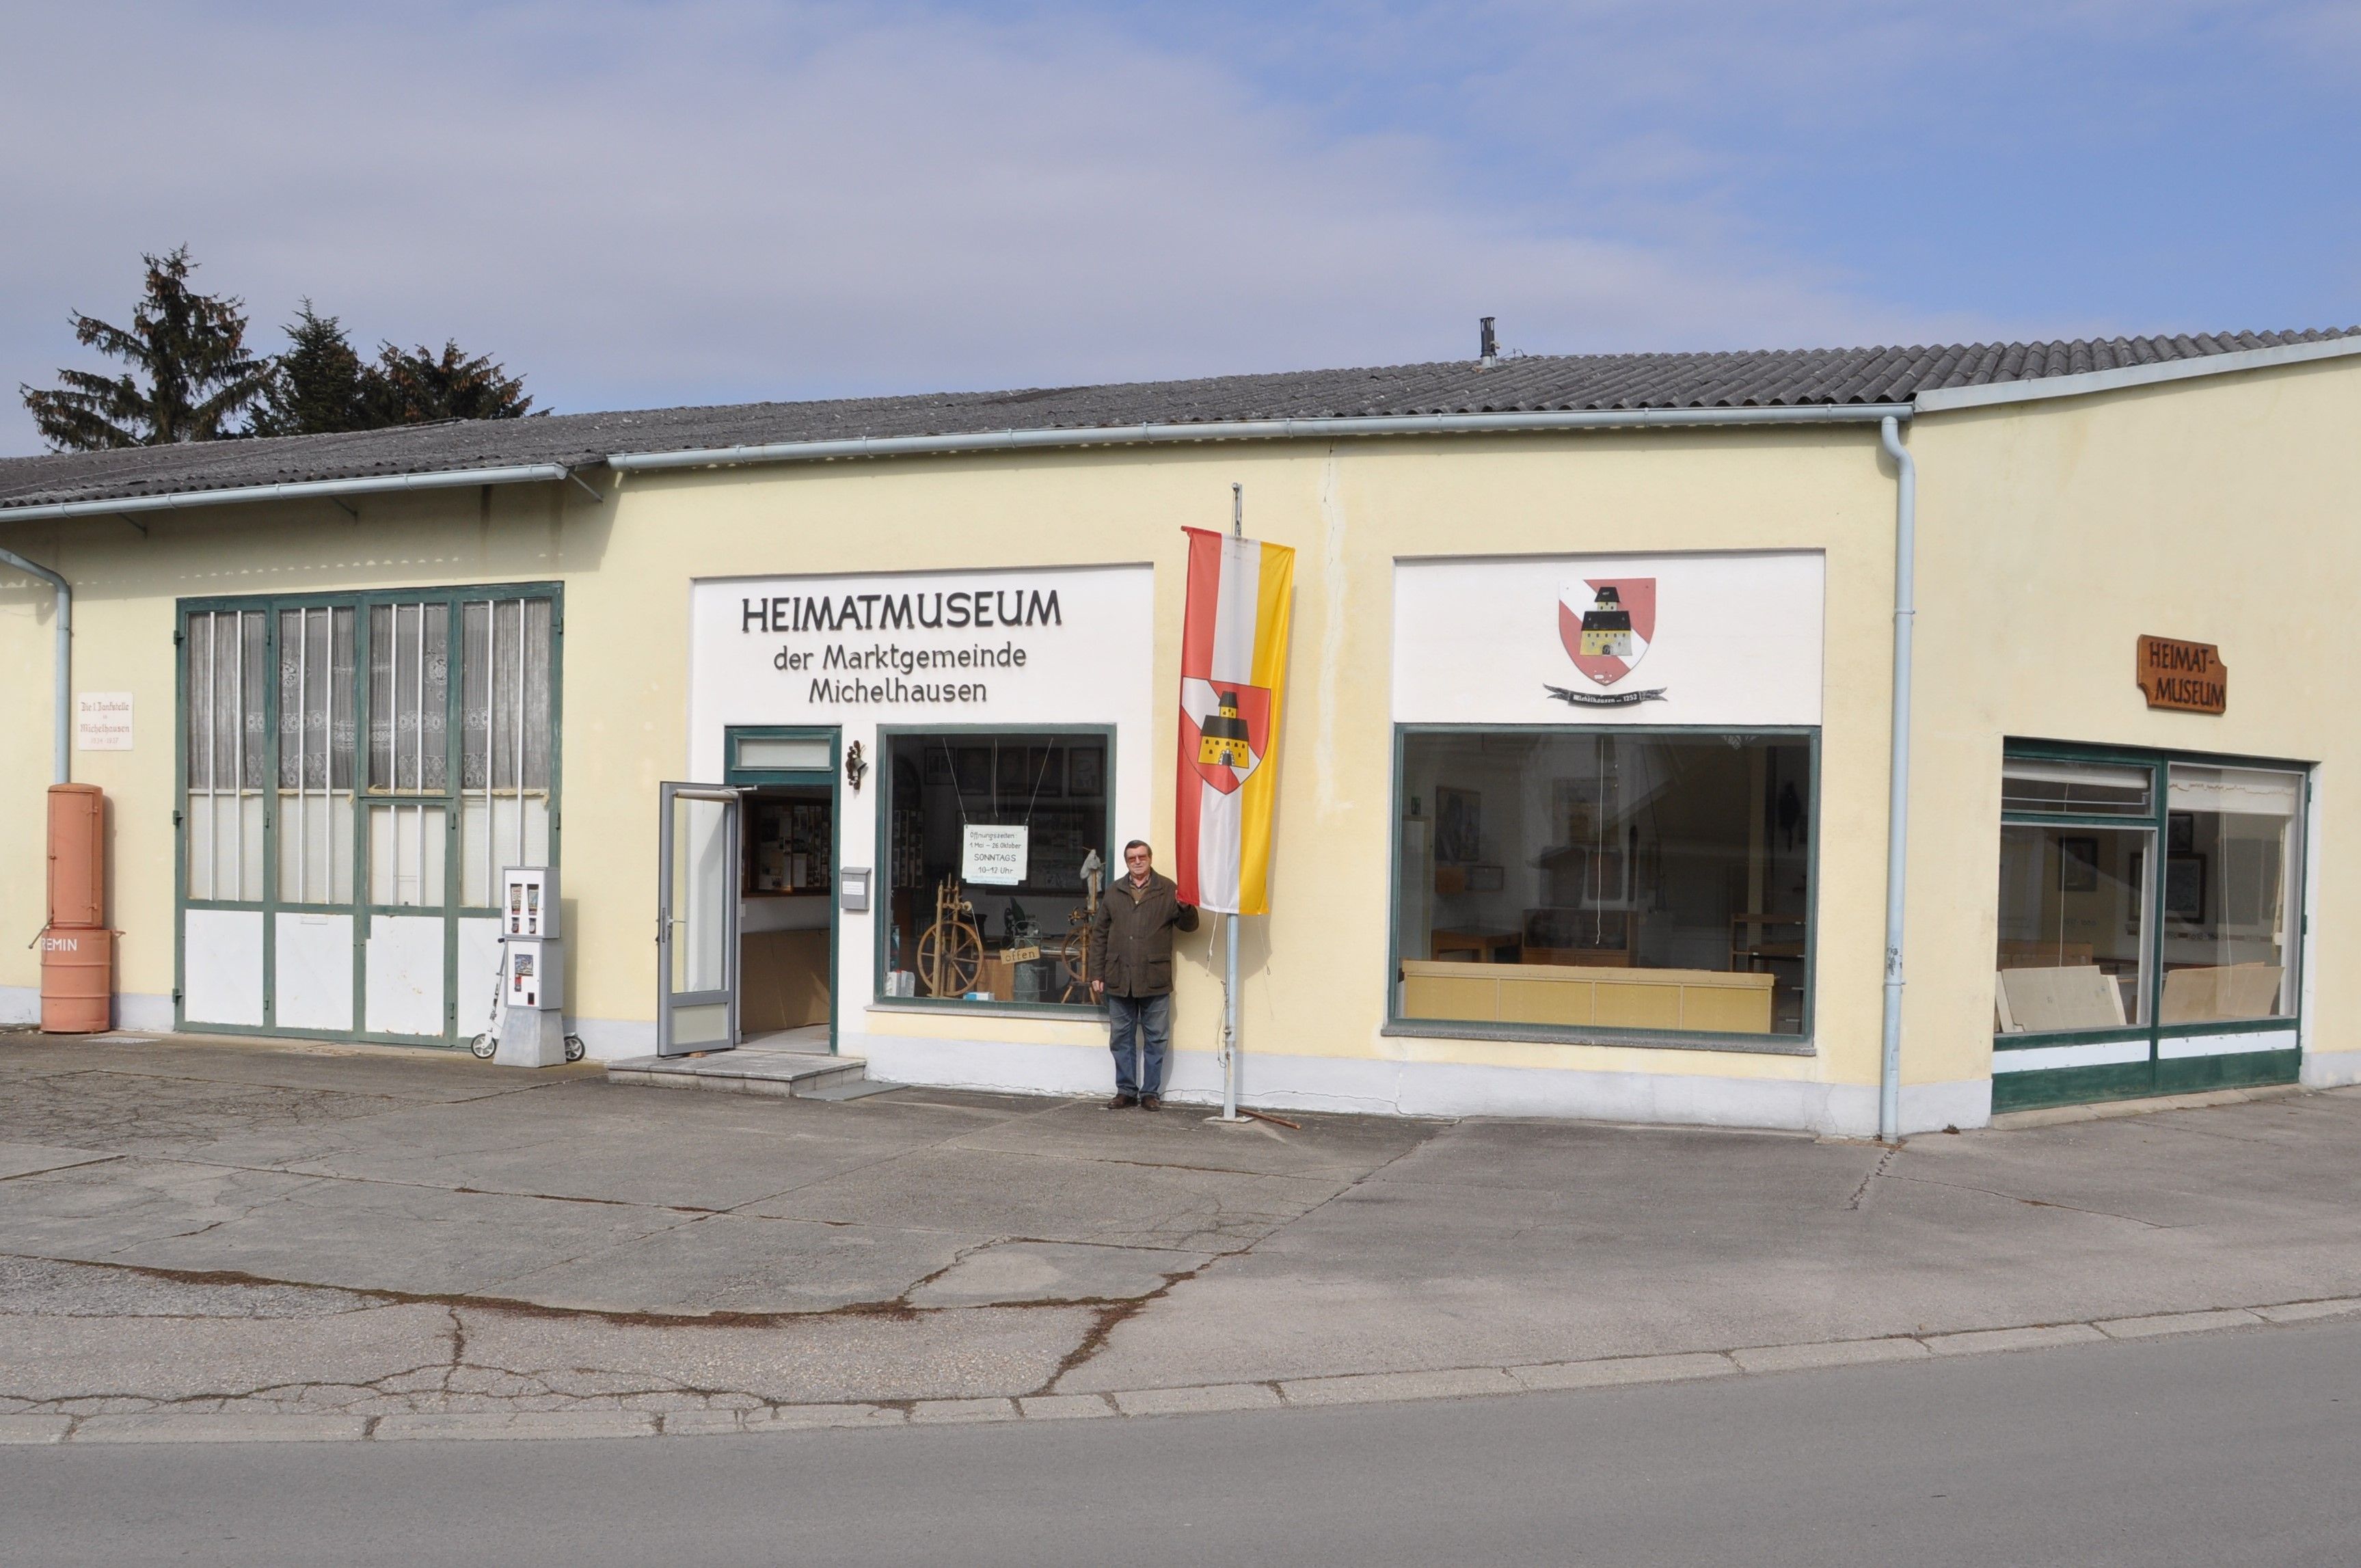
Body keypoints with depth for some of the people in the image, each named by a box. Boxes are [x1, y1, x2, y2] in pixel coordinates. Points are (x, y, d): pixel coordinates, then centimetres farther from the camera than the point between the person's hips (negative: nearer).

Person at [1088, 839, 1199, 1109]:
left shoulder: (1168, 890, 2)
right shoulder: (1114, 893, 9)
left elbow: (1189, 926, 2)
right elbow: (1099, 935, 10)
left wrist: (1185, 908, -20)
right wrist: (1097, 974, 5)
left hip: (1155, 981, -2)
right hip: (1119, 980, 2)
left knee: (1155, 1039, 3)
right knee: (1121, 1038, 8)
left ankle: (1151, 1093, 11)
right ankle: (1126, 1090, 17)